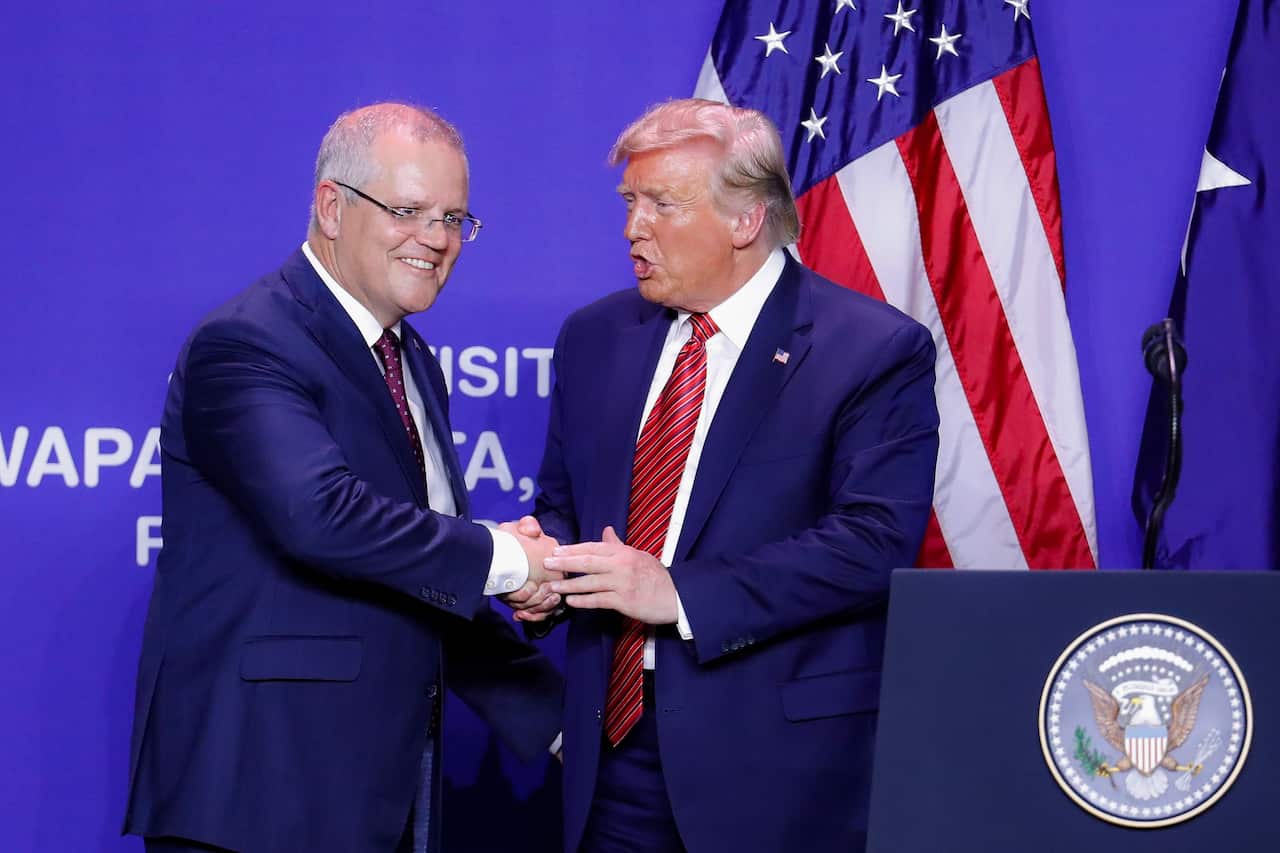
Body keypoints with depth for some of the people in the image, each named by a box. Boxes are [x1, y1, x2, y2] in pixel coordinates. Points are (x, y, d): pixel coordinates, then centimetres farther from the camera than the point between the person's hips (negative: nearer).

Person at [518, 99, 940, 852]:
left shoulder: (876, 351, -9)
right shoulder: (595, 338, 10)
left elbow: (876, 540, -18)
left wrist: (680, 592, -22)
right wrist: (544, 557, -7)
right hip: (615, 739, 5)